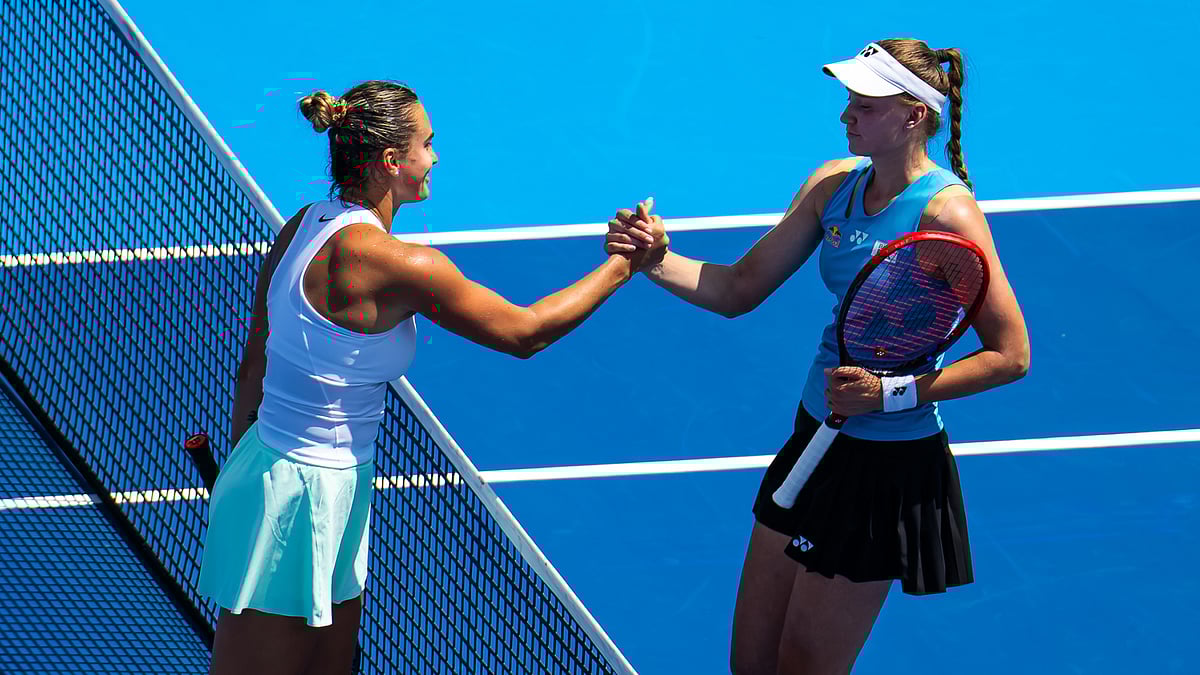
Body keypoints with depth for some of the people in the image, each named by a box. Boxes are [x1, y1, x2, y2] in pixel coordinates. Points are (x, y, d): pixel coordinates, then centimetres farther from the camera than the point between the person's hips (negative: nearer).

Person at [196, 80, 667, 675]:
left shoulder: (305, 226, 4)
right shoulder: (397, 263, -22)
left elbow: (253, 368, 12)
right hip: (299, 503, -9)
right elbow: (523, 332, -12)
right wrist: (623, 266, -1)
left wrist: (245, 474, 23)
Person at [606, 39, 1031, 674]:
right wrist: (655, 260, -10)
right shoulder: (834, 184, 2)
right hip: (816, 439, 7)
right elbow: (739, 289, 7)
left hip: (889, 469, -7)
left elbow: (1010, 355, -17)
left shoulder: (945, 211, -19)